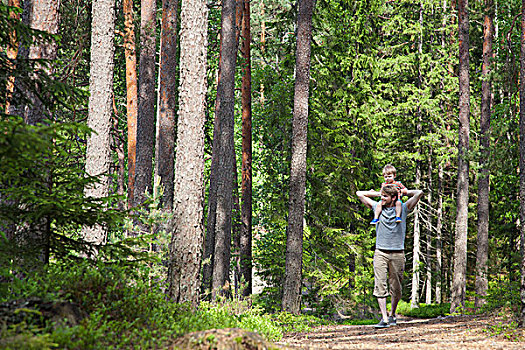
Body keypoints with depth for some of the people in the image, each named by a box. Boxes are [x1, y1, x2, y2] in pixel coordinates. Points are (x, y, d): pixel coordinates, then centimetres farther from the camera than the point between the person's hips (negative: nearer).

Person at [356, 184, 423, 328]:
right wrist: (377, 193, 15)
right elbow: (360, 194, 17)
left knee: (396, 288, 6)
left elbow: (419, 193, -2)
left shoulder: (403, 208, 5)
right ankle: (384, 318, -13)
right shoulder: (377, 207, 10)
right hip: (380, 253, 1)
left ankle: (392, 314, 28)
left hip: (397, 253, -1)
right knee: (380, 285, -11)